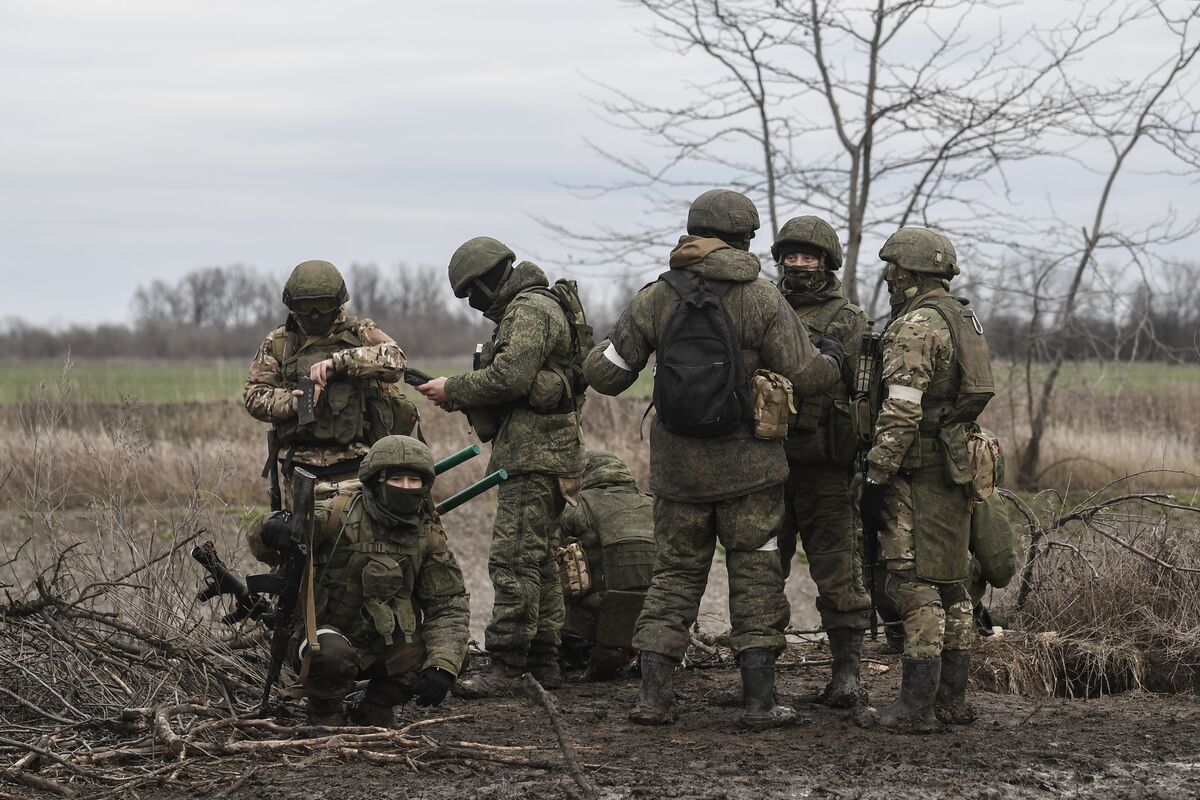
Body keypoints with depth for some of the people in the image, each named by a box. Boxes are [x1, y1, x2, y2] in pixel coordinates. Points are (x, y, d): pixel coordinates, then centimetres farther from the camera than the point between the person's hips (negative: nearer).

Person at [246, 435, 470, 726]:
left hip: (385, 643, 5)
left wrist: (442, 667, -20)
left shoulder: (429, 535, -3)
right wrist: (272, 532, -39)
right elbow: (262, 546, -13)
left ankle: (374, 709, 8)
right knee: (333, 654, -37)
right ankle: (324, 716, -4)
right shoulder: (337, 514, -16)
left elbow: (449, 606, -4)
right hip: (325, 632, -5)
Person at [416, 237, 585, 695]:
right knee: (537, 559, 13)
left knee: (513, 560, -13)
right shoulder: (523, 310, 22)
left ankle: (505, 667, -16)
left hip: (534, 456, -11)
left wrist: (454, 389, -10)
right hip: (534, 454, 11)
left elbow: (510, 377, -23)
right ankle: (542, 661, 18)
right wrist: (462, 400, 11)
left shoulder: (529, 310, -12)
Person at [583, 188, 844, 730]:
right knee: (755, 576, 7)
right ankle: (759, 700, 4)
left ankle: (653, 695, 4)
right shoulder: (762, 299, -8)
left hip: (678, 465, 2)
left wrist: (603, 347, 24)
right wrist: (833, 361, 14)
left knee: (674, 573, 12)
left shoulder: (655, 299, -1)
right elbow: (803, 375, -8)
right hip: (747, 463, -2)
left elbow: (604, 374, 1)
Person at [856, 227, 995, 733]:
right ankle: (953, 697, 20)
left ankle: (915, 706, -10)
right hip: (957, 468, 10)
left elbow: (901, 411, -22)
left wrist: (875, 479, -20)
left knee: (915, 586, -9)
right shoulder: (962, 319, 17)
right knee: (950, 585, 15)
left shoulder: (915, 326, -14)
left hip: (920, 474, -10)